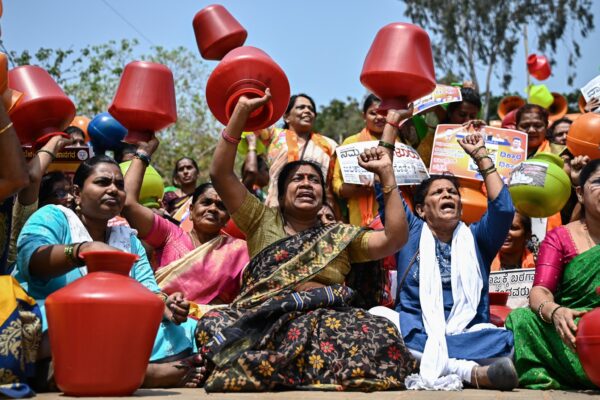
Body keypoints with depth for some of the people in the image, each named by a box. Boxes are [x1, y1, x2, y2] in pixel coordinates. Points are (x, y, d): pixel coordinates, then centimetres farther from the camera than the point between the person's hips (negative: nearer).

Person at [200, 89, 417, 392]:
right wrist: (242, 110, 8)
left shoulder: (341, 236, 21)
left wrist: (386, 174, 4)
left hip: (324, 320, 0)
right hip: (263, 319, 0)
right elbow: (219, 173, 13)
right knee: (215, 324, -33)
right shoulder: (262, 222, 21)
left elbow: (395, 238, 6)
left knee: (379, 338, -32)